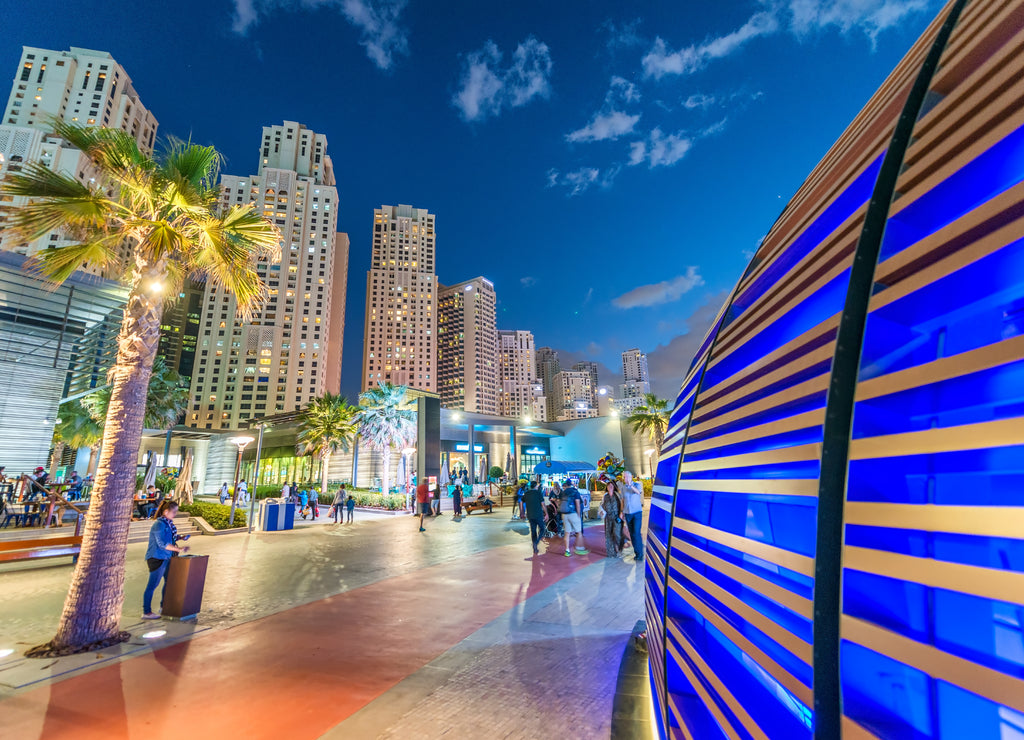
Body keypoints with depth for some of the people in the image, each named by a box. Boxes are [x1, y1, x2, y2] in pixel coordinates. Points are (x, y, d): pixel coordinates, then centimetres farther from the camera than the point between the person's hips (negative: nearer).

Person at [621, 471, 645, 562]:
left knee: (637, 533, -11)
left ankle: (640, 554, -6)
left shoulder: (637, 485, -4)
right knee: (632, 534, 6)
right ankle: (636, 553, 14)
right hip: (628, 513, 4)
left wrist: (630, 485, -42)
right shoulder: (623, 488, 8)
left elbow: (638, 491, -26)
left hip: (637, 512, -4)